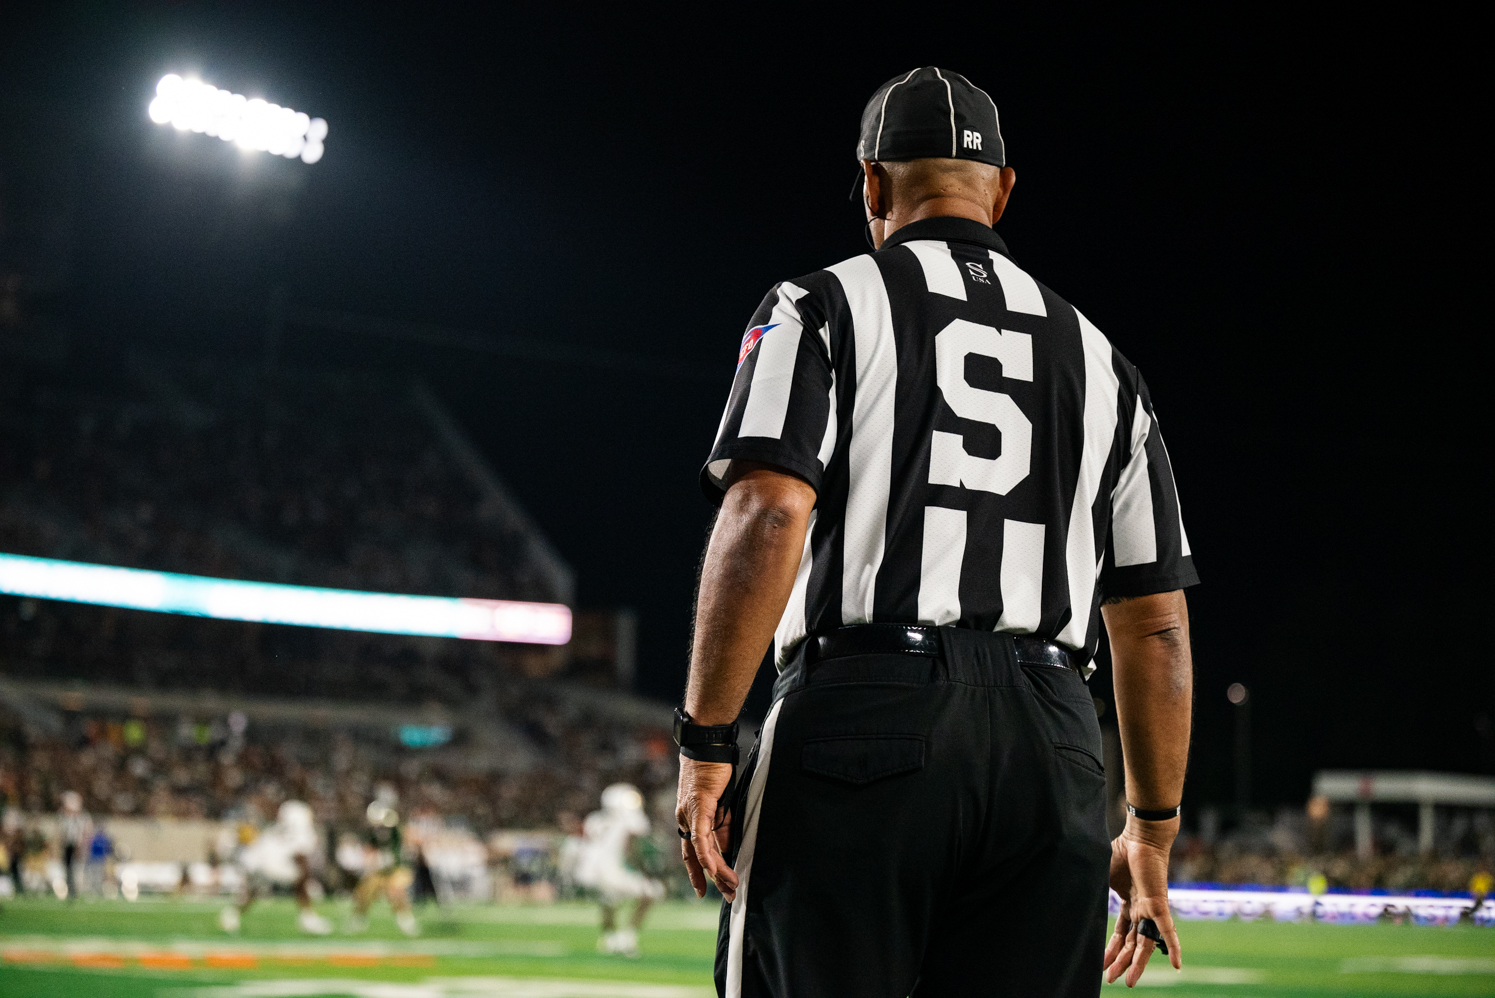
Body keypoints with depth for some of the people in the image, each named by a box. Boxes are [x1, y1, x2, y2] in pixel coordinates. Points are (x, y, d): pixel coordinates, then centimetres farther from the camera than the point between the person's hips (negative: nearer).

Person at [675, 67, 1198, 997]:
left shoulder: (824, 308, 6)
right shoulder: (1099, 360, 20)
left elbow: (768, 516, -11)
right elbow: (1157, 626, 17)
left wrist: (705, 746, -9)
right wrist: (1153, 832, 23)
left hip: (864, 721, -4)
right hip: (1054, 756, 4)